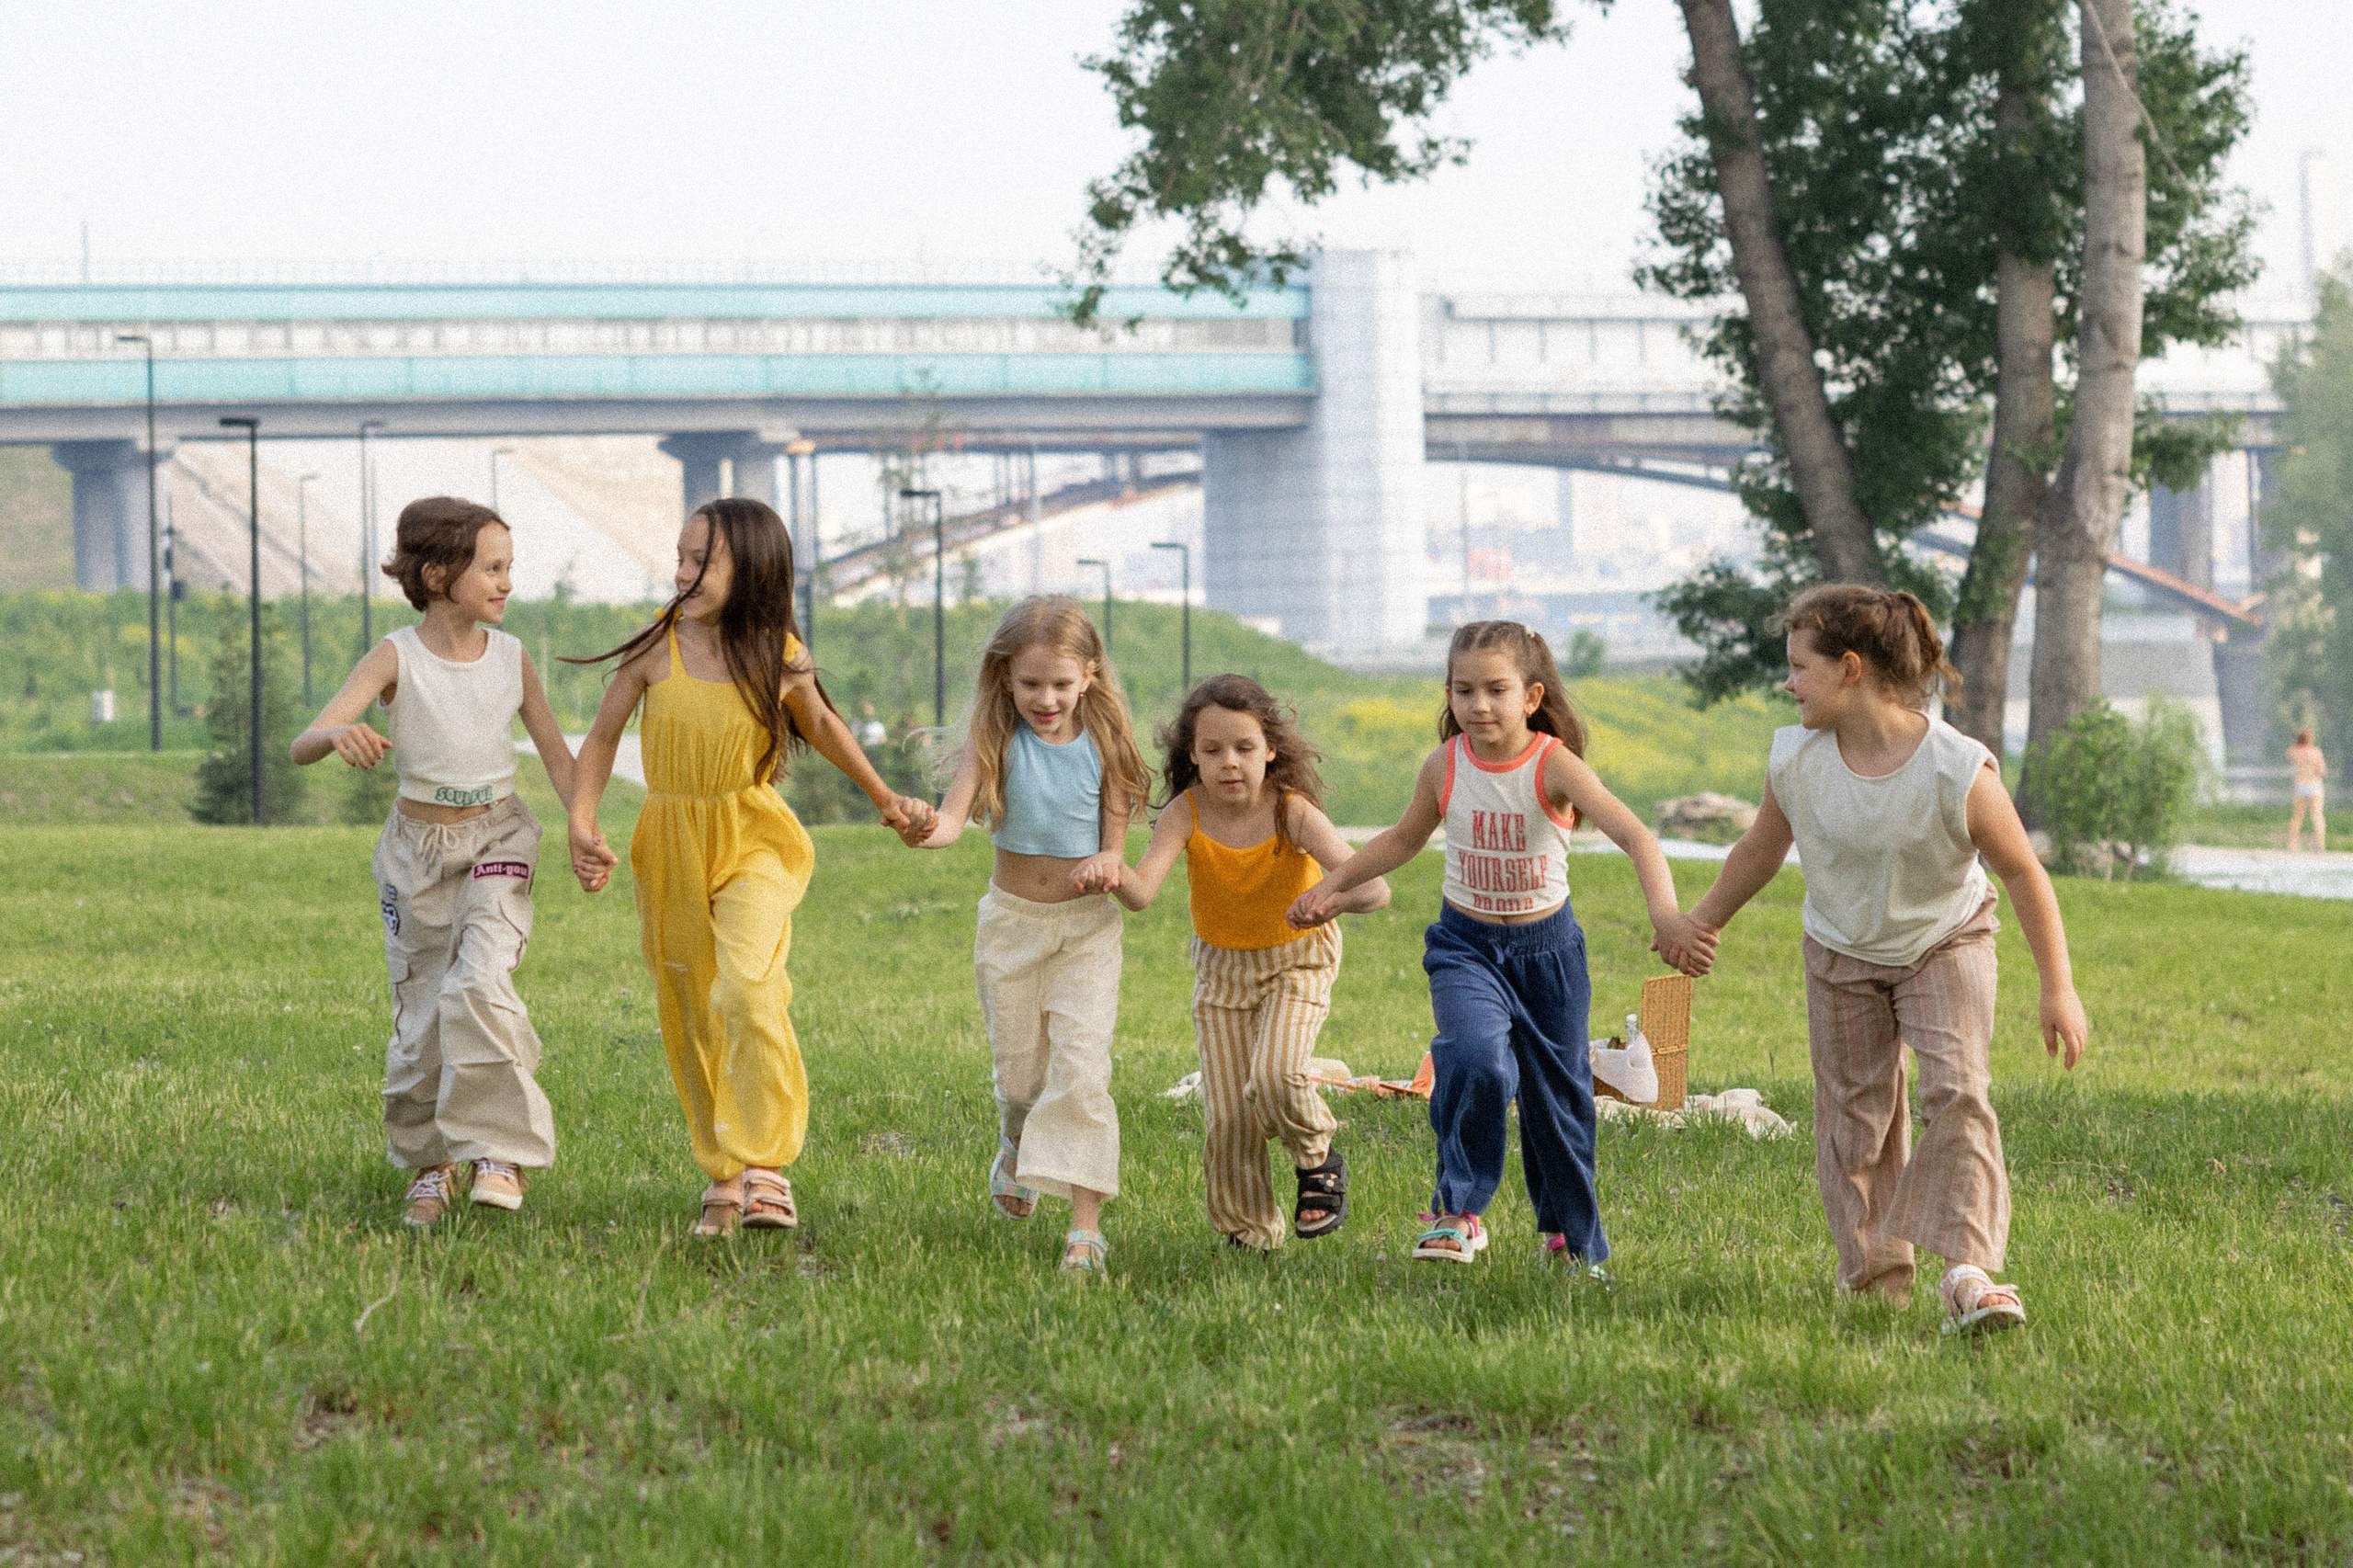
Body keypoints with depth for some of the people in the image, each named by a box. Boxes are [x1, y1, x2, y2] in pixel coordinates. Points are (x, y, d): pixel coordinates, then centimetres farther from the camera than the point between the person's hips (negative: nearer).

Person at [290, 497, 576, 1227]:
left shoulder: (511, 657, -5)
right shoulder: (396, 659, -15)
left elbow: (557, 756, 4)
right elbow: (302, 746, -24)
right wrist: (339, 736, -49)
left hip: (497, 839, 1)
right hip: (419, 844, -1)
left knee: (478, 986, -22)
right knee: (421, 1013, 4)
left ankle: (499, 1150, -12)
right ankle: (430, 1162, 25)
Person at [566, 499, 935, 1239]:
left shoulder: (779, 659, -9)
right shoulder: (659, 645, -8)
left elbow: (821, 726, 13)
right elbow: (603, 736, 3)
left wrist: (886, 800, 19)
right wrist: (582, 825, -9)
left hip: (752, 843, -3)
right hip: (671, 849, 3)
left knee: (746, 989, -25)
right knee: (689, 1017, 10)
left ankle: (765, 1165, -17)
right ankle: (722, 1176, 24)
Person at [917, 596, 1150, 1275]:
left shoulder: (1102, 744, -6)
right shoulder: (995, 740, -8)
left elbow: (1114, 852, -4)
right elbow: (953, 818, -22)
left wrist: (1104, 866, -29)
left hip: (1086, 924, -1)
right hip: (1011, 919, 1)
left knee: (1081, 1067, -14)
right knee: (1018, 1069, 12)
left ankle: (1086, 1224, -14)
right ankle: (1016, 1149, 48)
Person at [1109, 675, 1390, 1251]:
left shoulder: (1293, 813, -27)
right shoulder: (1187, 813, -22)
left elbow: (1374, 888, -36)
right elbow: (1142, 893, -35)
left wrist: (1331, 898, -59)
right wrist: (1117, 876, -59)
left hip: (1298, 960, -2)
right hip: (1222, 966, 3)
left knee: (1273, 1075, -27)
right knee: (1227, 1118, 1)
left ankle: (1317, 1160, 4)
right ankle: (1250, 1235, 23)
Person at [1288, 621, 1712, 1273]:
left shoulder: (1554, 765, -20)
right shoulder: (1444, 766, -8)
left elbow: (1636, 836, -32)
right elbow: (1405, 838, 14)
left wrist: (1666, 916, -48)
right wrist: (1331, 887, 10)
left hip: (1547, 945, -1)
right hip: (1465, 944, 1)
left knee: (1559, 1090, 10)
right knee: (1474, 1059, -27)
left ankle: (1573, 1237, 30)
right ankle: (1459, 1212, -13)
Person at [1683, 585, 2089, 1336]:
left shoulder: (1959, 773, -30)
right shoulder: (1793, 760, -19)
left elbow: (2023, 874, -18)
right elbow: (1761, 850, 2)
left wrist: (2058, 989, -16)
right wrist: (1699, 925, 13)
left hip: (1944, 943, -3)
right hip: (1842, 953, 3)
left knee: (1958, 1092, -21)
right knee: (1854, 1112, 9)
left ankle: (1966, 1270, -24)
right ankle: (1873, 1263, 28)